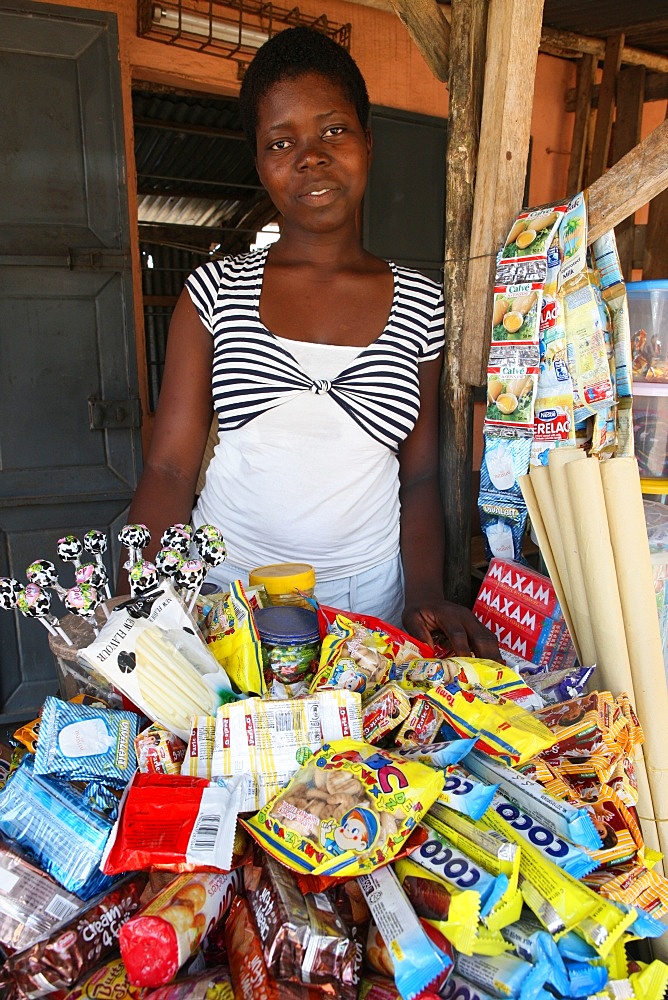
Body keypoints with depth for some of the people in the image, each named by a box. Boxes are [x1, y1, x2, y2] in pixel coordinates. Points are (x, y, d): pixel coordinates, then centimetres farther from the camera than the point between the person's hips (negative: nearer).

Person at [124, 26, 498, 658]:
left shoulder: (421, 304, 1)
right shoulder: (215, 290, -2)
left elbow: (419, 476, 4)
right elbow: (170, 467, -5)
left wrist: (426, 594, -10)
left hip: (367, 595, 1)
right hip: (224, 583, 0)